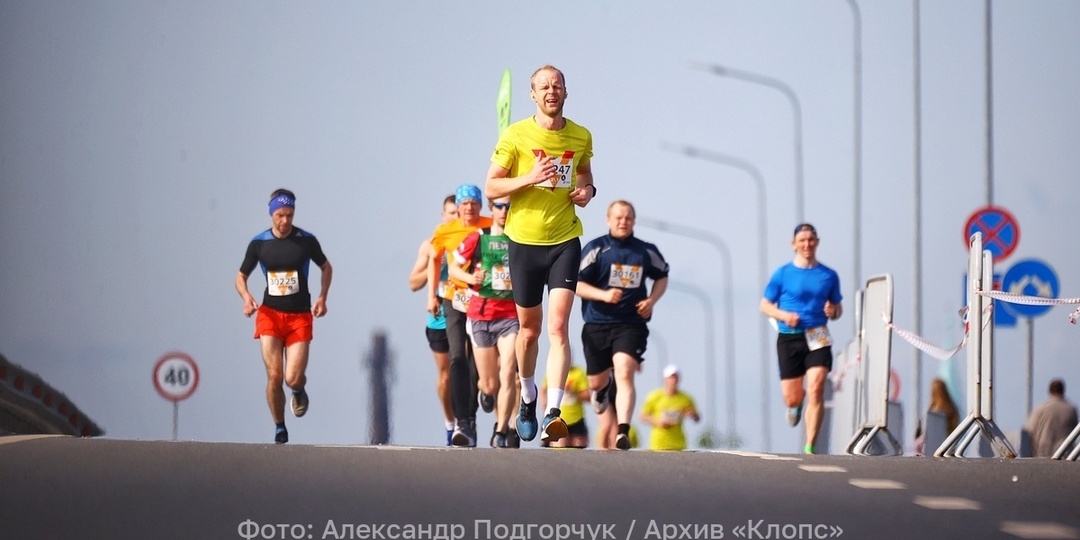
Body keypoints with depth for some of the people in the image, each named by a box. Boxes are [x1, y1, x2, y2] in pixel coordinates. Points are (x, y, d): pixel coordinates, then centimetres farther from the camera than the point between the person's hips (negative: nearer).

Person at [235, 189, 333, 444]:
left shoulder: (306, 240, -2)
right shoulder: (258, 243, 0)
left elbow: (326, 267, 15)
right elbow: (241, 276, 10)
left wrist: (322, 297, 1)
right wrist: (246, 297, -11)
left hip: (300, 317, -1)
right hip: (270, 314, 1)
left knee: (293, 379, -10)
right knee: (274, 376, -11)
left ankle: (299, 391, 30)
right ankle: (280, 429, 10)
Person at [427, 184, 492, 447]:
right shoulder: (445, 231, 1)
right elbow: (435, 259, 17)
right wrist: (432, 294, 12)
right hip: (455, 299, 0)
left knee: (476, 362, 8)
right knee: (458, 358, -14)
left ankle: (470, 420, 21)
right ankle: (461, 421, -18)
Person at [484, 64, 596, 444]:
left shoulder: (581, 137, 4)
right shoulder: (515, 136, -5)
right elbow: (491, 188, -4)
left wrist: (588, 190, 1)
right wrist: (530, 178, -20)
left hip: (565, 241, 1)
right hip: (524, 240, -1)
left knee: (558, 326, -14)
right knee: (529, 328, 11)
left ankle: (554, 412, -21)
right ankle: (527, 396, 37)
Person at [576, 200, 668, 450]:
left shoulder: (646, 251, 6)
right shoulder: (596, 248, -2)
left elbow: (662, 276, 23)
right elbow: (576, 283, -6)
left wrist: (652, 300, 4)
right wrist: (603, 294, -22)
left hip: (631, 324, -1)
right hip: (597, 325, 1)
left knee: (624, 374, -22)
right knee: (596, 382, 14)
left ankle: (623, 433, -28)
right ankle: (602, 389, 54)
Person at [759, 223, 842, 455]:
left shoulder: (829, 276, 8)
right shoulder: (782, 274, 3)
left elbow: (837, 307, 17)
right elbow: (765, 305, 7)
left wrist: (833, 311, -8)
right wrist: (784, 315, -12)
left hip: (817, 338, 0)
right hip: (789, 338, 0)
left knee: (816, 390, -17)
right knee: (791, 399, 2)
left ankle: (810, 447, -16)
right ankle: (798, 402, 42)